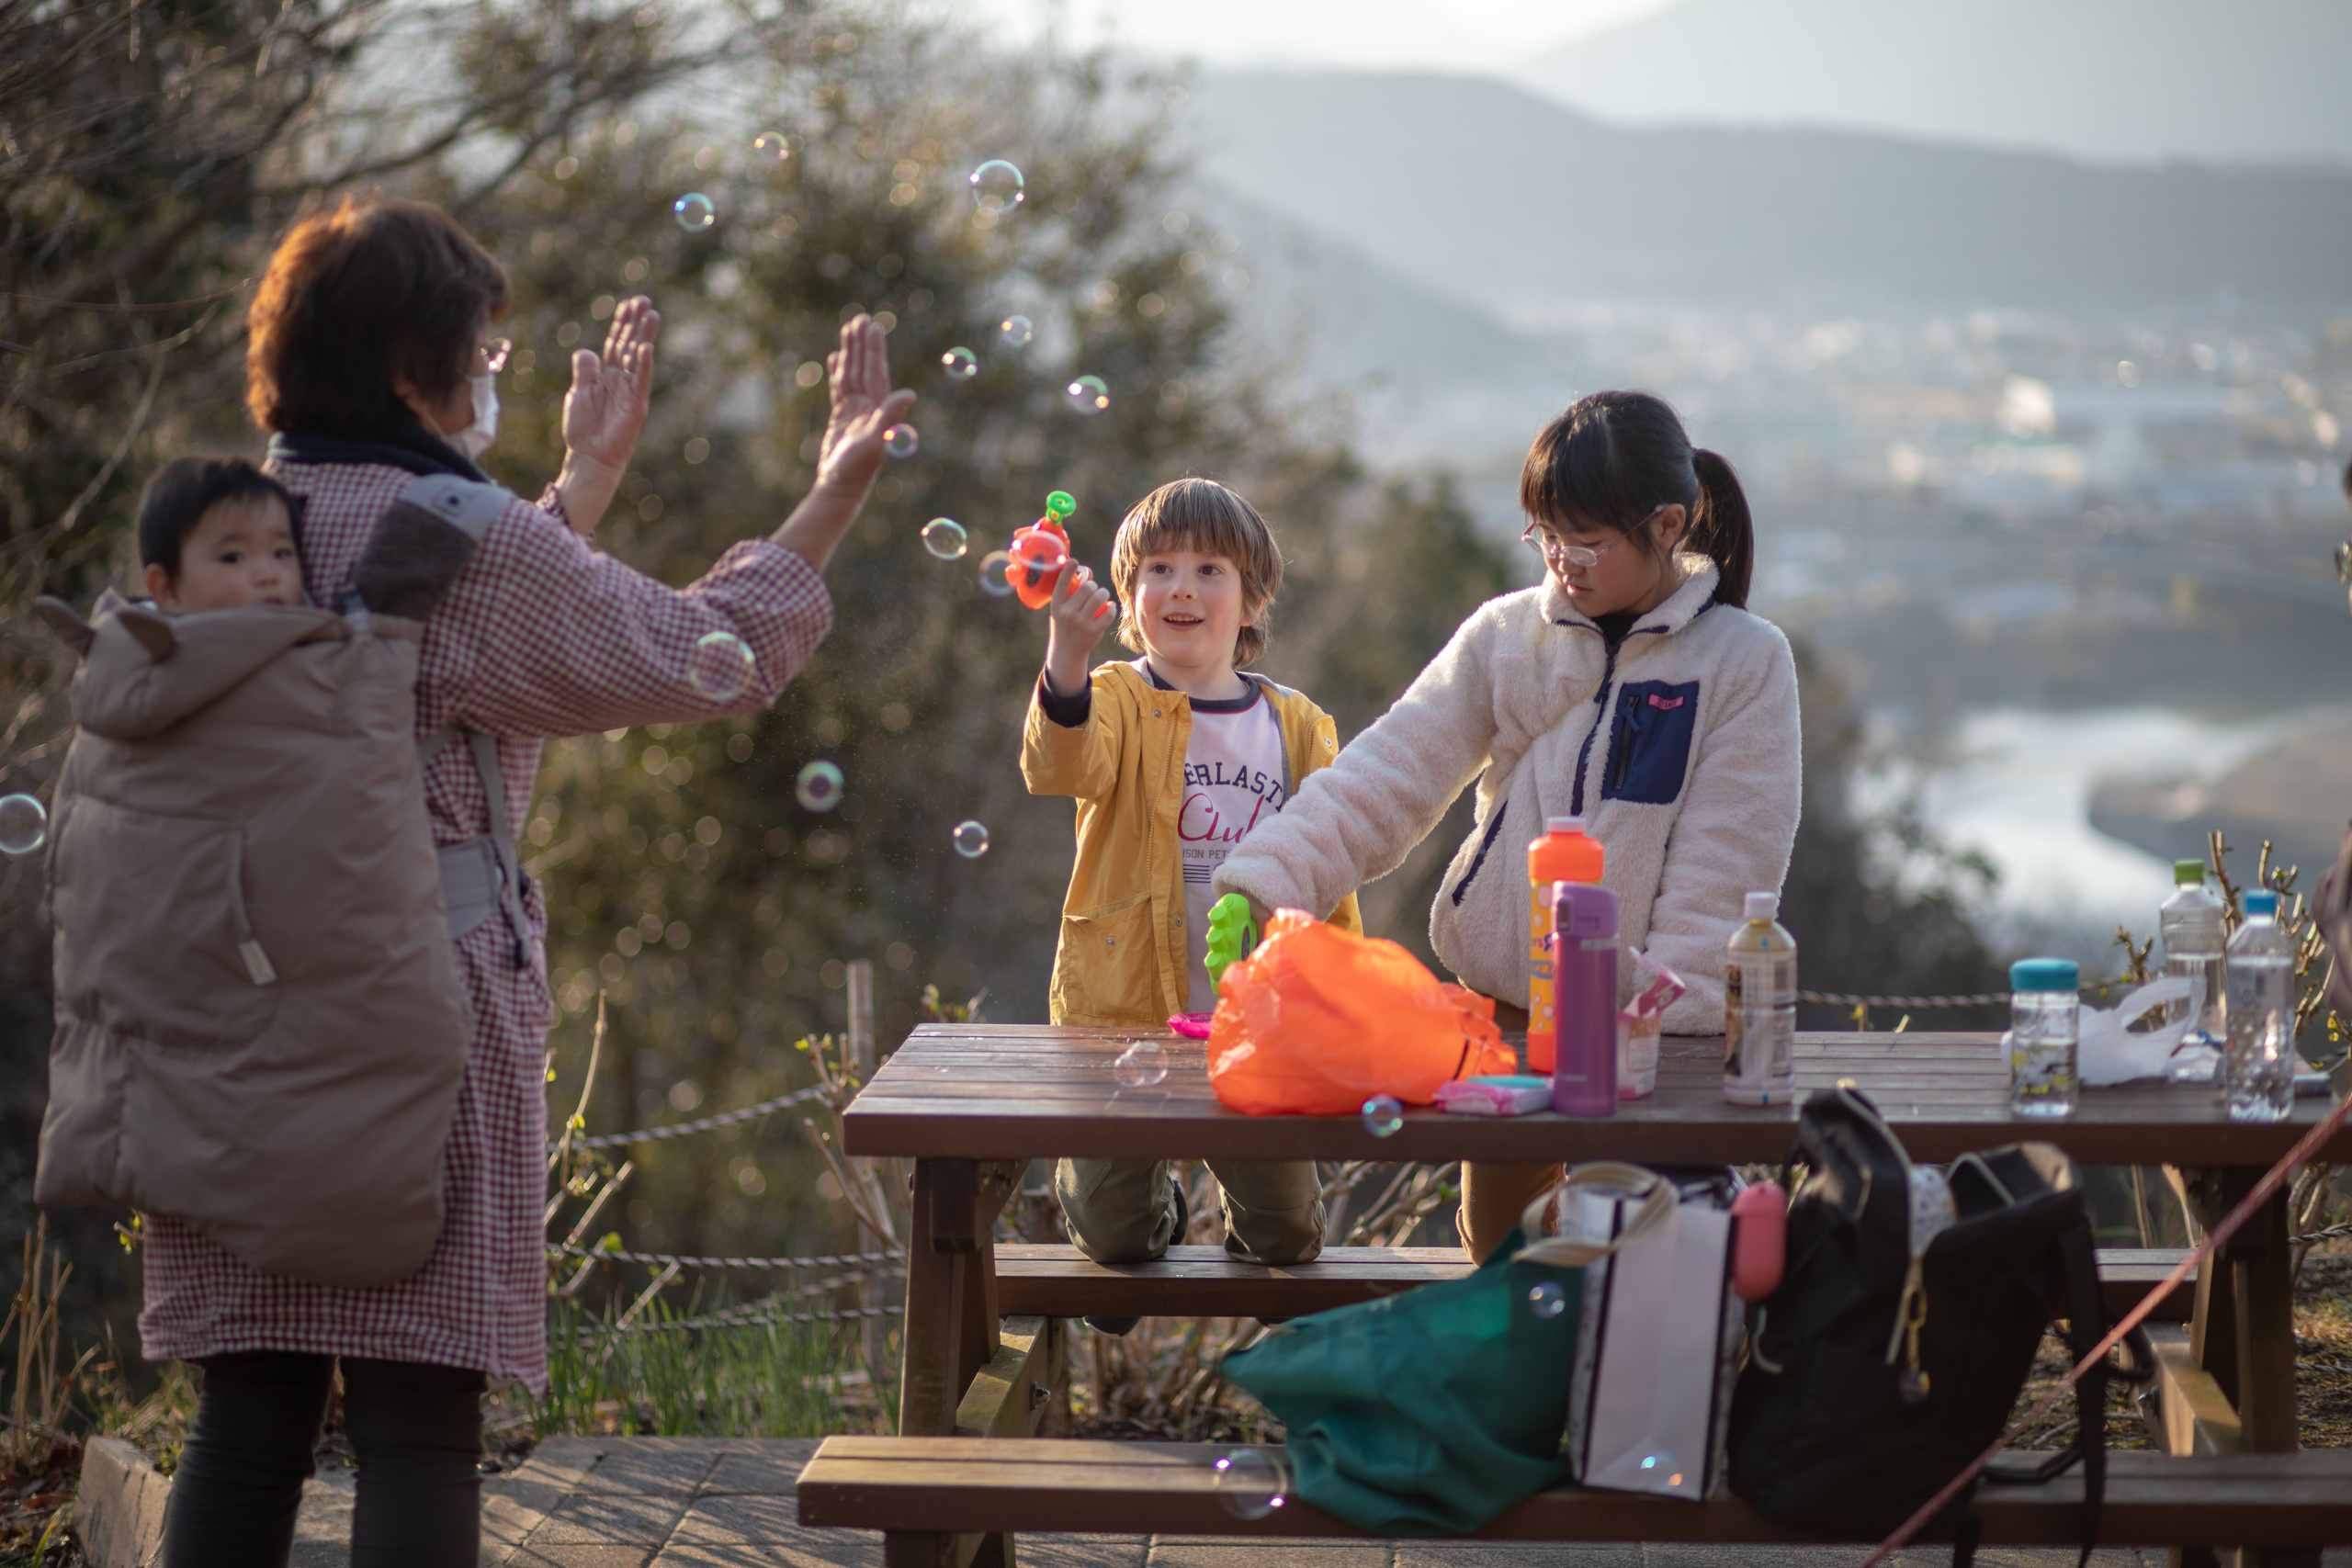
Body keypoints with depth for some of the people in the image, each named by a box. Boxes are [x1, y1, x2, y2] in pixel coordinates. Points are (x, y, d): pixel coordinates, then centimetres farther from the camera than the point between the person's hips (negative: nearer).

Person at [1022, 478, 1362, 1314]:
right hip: (1126, 1010, -2)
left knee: (1288, 1235, 6)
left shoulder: (1297, 726, 6)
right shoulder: (1117, 700, -5)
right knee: (1116, 1236, 3)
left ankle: (1254, 1234, 42)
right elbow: (1060, 768, -29)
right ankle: (1149, 1212, 40)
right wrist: (1068, 652, -44)